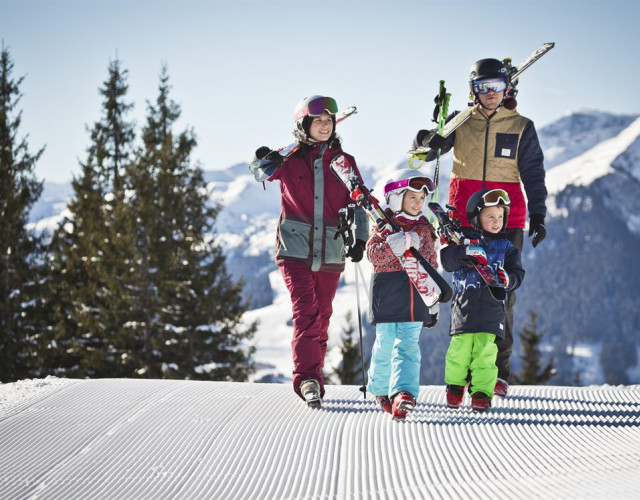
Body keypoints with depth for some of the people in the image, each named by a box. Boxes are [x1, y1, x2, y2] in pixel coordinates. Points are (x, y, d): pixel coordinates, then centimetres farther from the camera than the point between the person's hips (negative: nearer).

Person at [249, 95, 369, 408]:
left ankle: (311, 379, 20)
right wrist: (264, 162, -15)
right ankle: (308, 379, -23)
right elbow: (261, 172, 9)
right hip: (295, 249, -3)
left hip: (330, 253, 3)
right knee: (306, 312, -17)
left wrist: (360, 239, -7)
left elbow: (358, 204, 7)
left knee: (321, 318, 9)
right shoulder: (290, 159, 2)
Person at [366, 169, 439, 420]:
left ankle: (403, 392, -20)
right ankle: (381, 389, 25)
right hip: (387, 294, -3)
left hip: (415, 297, 3)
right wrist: (395, 245, -29)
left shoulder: (424, 228, 13)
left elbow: (432, 264, 18)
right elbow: (373, 253, -13)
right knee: (385, 344, 4)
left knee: (408, 345, -9)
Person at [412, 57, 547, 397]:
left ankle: (499, 372, 0)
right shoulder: (461, 123, 7)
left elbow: (533, 174, 5)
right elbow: (424, 151, 4)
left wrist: (537, 215, -6)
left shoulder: (521, 127, 6)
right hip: (465, 222, 1)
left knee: (502, 295, -4)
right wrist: (429, 141, -20)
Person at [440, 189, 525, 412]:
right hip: (464, 307, -1)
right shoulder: (465, 240, 7)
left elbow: (518, 274, 6)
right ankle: (455, 386, 20)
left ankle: (482, 392, 3)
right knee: (459, 350, -1)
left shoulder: (507, 248, 11)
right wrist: (466, 253, -26)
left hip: (491, 309, 1)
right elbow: (447, 259, -7)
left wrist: (507, 279, -17)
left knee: (486, 352, -5)